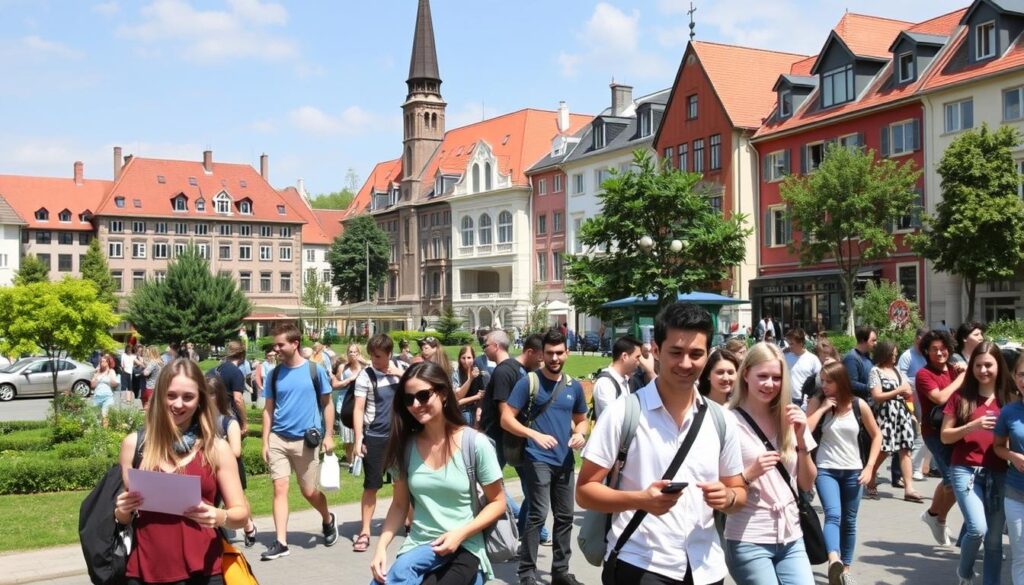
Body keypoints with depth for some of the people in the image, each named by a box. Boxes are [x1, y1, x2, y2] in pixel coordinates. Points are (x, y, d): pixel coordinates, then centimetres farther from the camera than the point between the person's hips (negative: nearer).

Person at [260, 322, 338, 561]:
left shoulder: (315, 370, -5)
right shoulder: (275, 373, 2)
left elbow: (327, 404, 1)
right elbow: (268, 409, 6)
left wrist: (328, 436, -4)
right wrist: (265, 442, 1)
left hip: (306, 440, -2)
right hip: (278, 439, 2)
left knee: (309, 491, 6)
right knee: (280, 488, -3)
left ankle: (328, 519, 35)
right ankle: (281, 542, 2)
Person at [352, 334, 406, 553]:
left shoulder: (399, 368, 3)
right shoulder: (366, 375, -9)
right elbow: (359, 409, -11)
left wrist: (400, 374, -11)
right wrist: (358, 439, -17)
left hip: (399, 434, 3)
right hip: (374, 436, -3)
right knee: (371, 485, 2)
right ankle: (364, 531, 9)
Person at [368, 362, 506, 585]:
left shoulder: (475, 443, -8)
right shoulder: (406, 445, 2)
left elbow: (497, 502, -1)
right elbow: (399, 504, 8)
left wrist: (461, 534, -14)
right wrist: (381, 546, -7)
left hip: (464, 548, -3)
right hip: (418, 546, 3)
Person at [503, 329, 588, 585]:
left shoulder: (574, 386, 9)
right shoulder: (529, 382, -6)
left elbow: (582, 419, 20)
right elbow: (506, 419, -9)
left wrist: (580, 433, -3)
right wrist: (535, 435, -21)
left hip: (565, 460, 5)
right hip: (538, 459, -5)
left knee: (565, 516, 11)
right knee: (537, 515, -12)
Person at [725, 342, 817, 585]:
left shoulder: (790, 420, 8)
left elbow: (807, 484, 8)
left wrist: (801, 438, -5)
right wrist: (749, 474, -21)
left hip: (791, 538, 5)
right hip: (748, 541, -5)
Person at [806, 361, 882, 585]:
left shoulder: (859, 405, -4)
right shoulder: (817, 402, -6)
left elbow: (876, 436, 6)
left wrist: (869, 467, -1)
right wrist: (823, 409, -19)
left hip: (853, 471, 2)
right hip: (826, 470, -2)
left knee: (849, 521, 10)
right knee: (833, 515, -22)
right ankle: (834, 561, -40)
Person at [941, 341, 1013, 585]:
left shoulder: (1009, 399, 6)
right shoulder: (961, 396, 2)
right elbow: (945, 436, 2)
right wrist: (972, 426, -13)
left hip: (999, 474, 2)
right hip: (966, 471, -2)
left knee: (994, 540, 6)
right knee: (977, 528, -17)